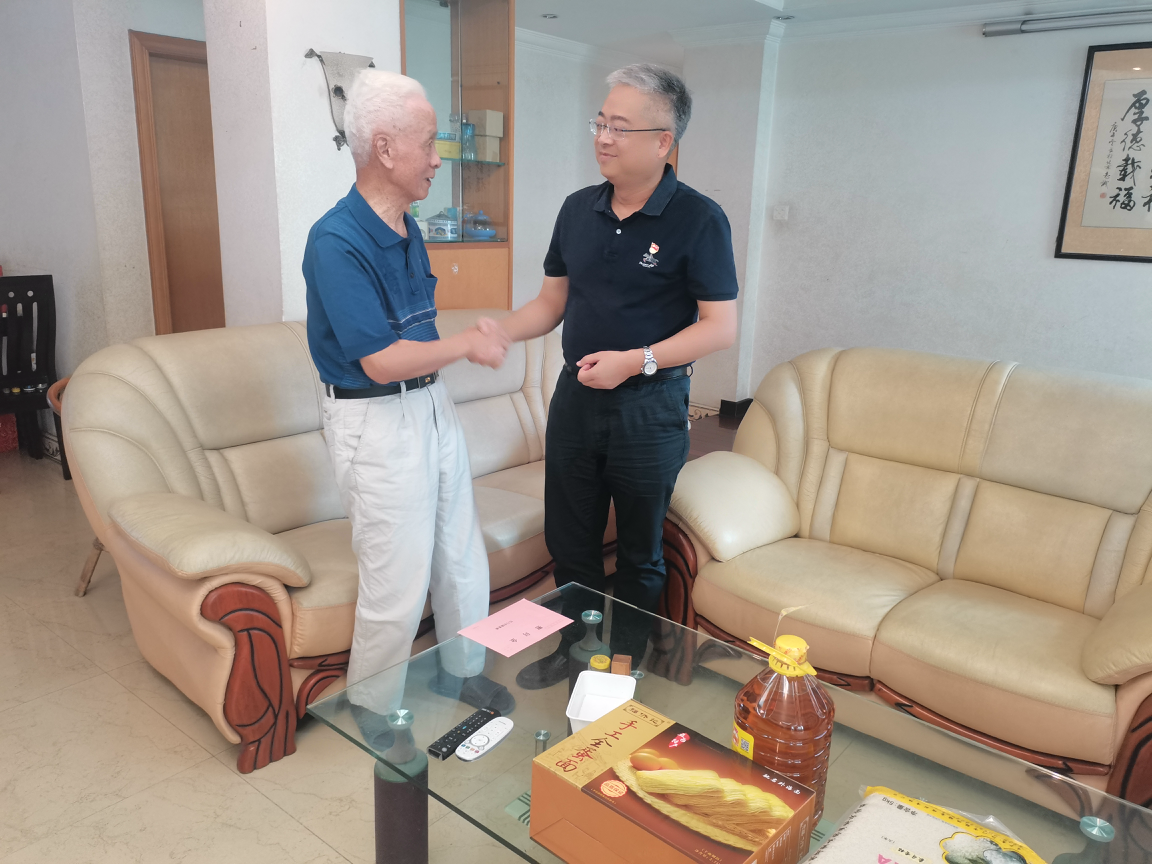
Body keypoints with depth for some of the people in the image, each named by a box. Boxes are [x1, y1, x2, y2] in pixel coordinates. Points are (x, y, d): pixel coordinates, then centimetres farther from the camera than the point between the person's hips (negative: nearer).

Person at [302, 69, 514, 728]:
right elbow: (381, 360, -24)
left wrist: (474, 340, 6)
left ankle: (462, 672, 41)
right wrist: (467, 343, -14)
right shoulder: (337, 241, -21)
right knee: (398, 588, 2)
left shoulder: (407, 228, 6)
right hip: (377, 423, -8)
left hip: (432, 404, 9)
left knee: (463, 559, 19)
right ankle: (373, 717, 27)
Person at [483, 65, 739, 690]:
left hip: (650, 408, -5)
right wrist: (499, 330, -8)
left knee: (639, 553, 13)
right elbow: (553, 303, 10)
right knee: (568, 541, 17)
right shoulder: (578, 209, 5)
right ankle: (573, 647, 39)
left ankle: (627, 659, 35)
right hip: (575, 398, 5)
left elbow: (720, 327, -13)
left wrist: (635, 360, -23)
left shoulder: (697, 220, -12)